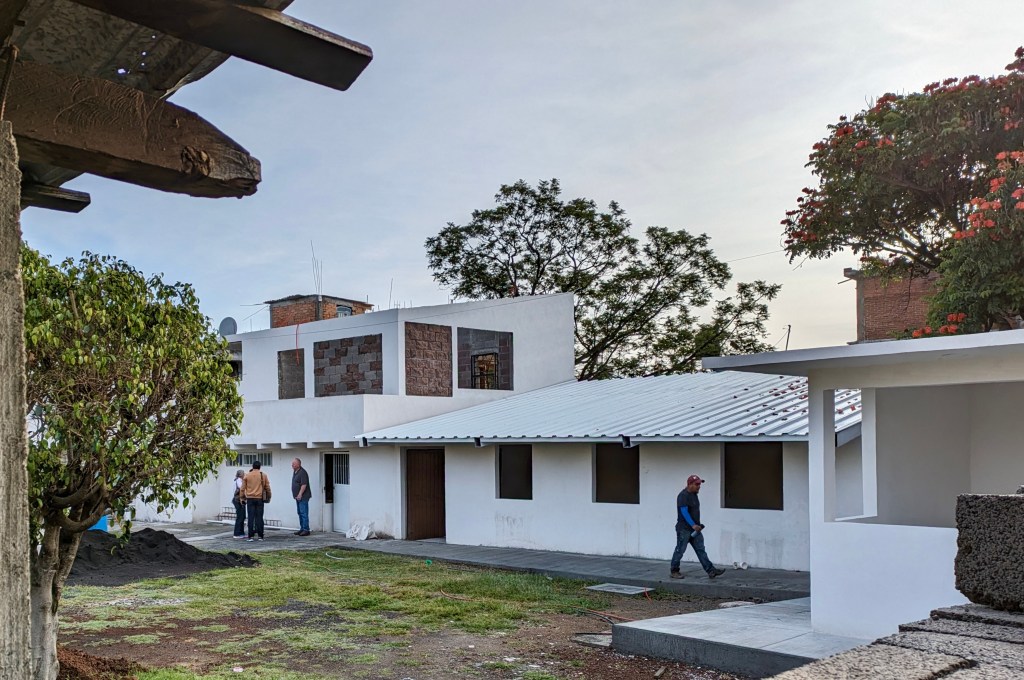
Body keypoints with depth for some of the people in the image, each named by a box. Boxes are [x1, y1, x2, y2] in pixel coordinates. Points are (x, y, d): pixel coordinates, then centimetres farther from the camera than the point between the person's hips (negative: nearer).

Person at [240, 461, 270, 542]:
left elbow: (243, 488, 5)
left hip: (250, 498, 0)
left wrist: (242, 497, 14)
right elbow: (267, 487, 5)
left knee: (251, 518, 1)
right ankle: (260, 536, 4)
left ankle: (251, 536, -2)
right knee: (259, 517, 3)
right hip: (259, 498, 0)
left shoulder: (247, 475, 3)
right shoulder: (263, 475, 2)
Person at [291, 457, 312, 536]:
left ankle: (306, 530, -7)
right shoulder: (294, 472, 13)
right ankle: (302, 529, 20)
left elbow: (304, 485, -22)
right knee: (300, 513, 13)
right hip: (298, 496, 10)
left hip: (303, 497, -10)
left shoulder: (302, 473, -17)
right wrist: (295, 495, 18)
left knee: (304, 513, -9)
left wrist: (300, 494, -23)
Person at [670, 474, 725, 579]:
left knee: (701, 550, 4)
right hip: (684, 529, -8)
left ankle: (711, 571, 0)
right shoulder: (683, 496, -16)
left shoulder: (694, 494, 13)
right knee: (680, 550, 2)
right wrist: (693, 525, -27)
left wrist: (697, 525, 18)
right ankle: (673, 571, 14)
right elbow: (684, 512, -23)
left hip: (695, 528, 9)